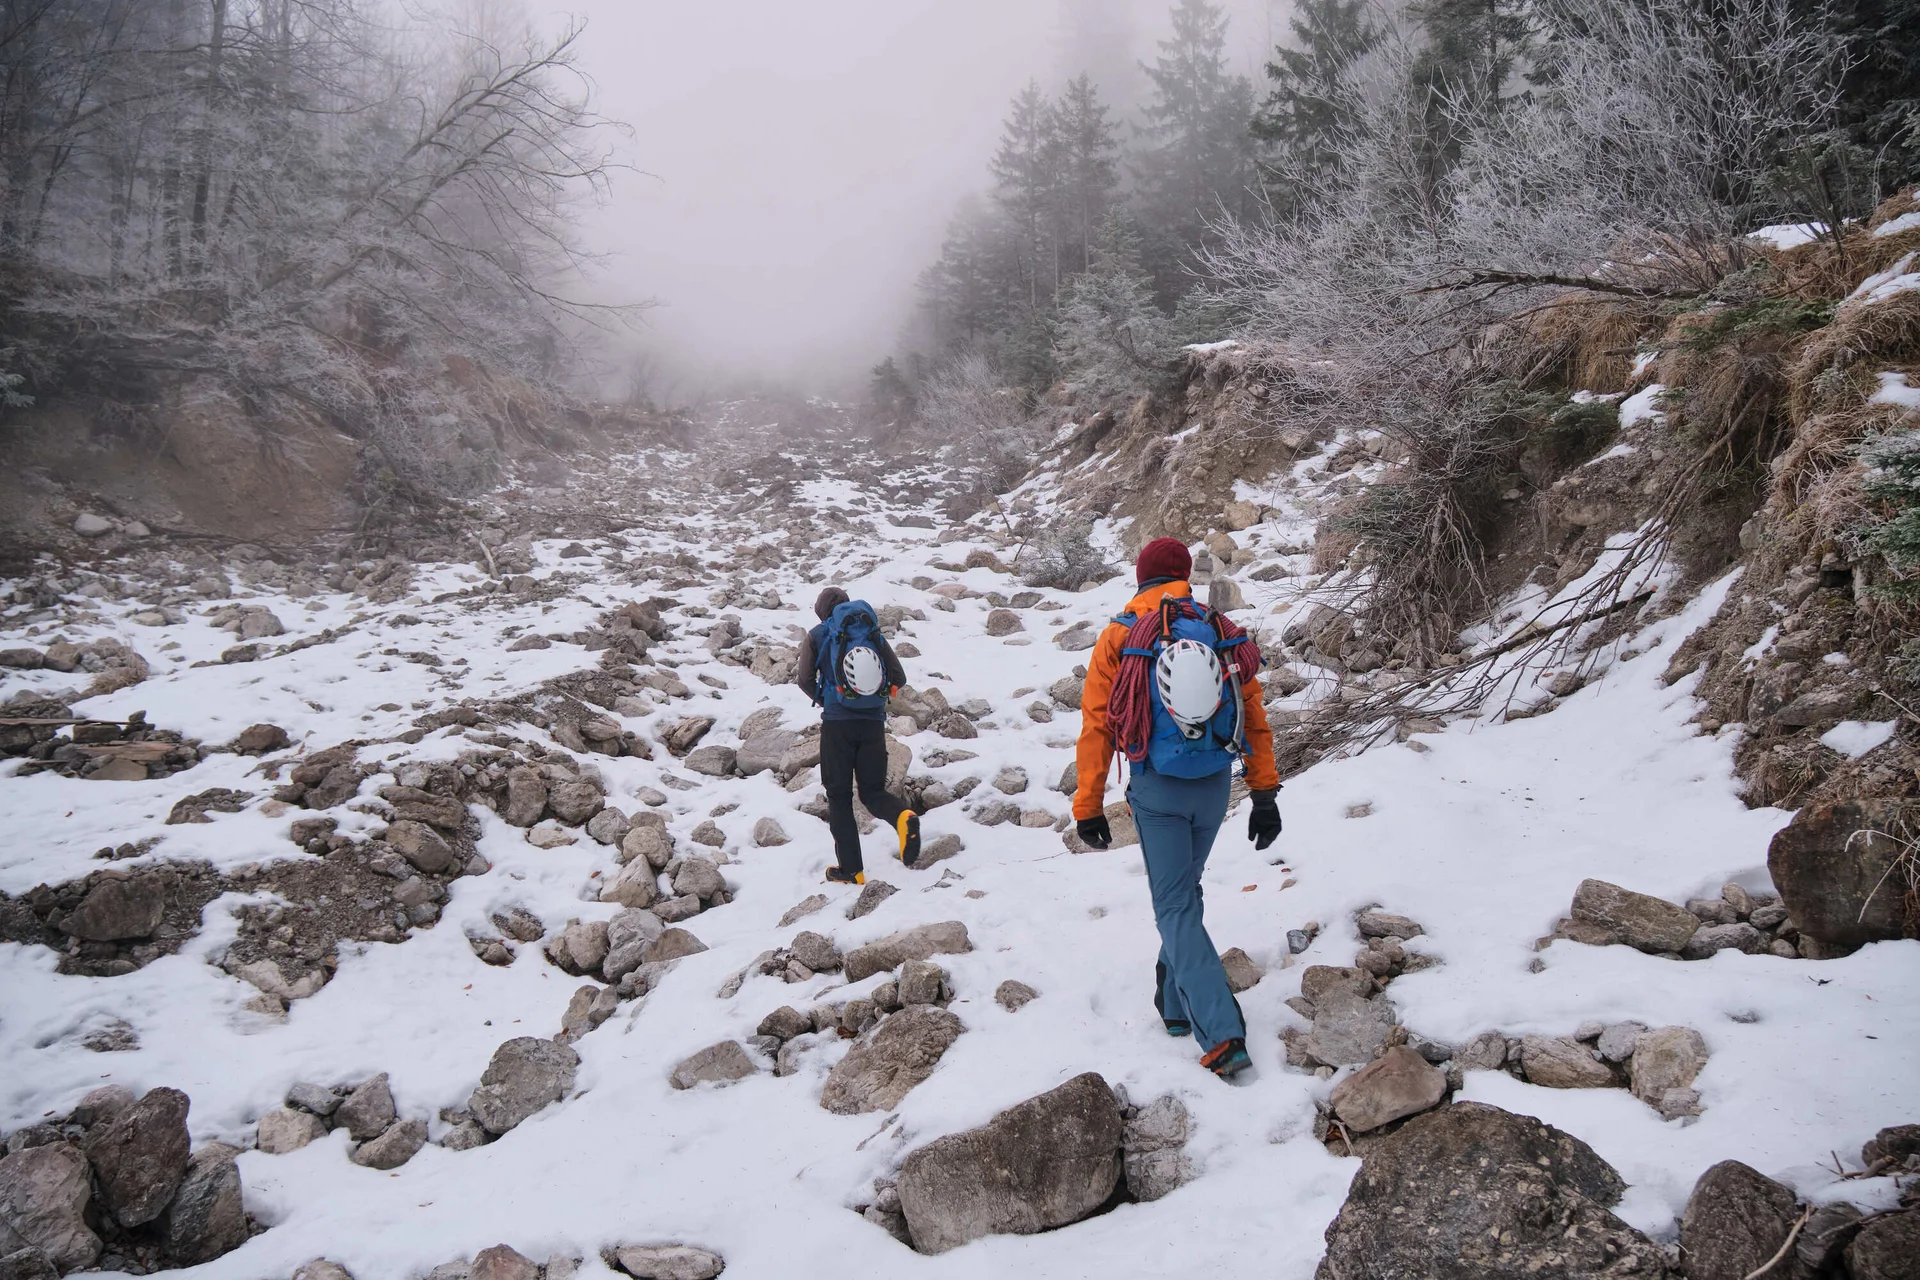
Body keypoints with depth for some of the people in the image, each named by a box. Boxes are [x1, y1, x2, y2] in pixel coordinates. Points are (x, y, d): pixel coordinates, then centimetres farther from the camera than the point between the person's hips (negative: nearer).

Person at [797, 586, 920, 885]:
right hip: (873, 723, 3)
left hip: (837, 724, -2)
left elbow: (805, 680, -5)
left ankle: (850, 869, 6)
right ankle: (902, 816, -23)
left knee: (839, 796, 9)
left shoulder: (817, 636, 3)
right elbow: (898, 678, 5)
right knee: (873, 792, 11)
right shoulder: (873, 633, 11)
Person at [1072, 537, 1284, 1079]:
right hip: (1215, 788, 4)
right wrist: (1265, 795, 7)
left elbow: (1095, 726, -6)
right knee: (1185, 889, 23)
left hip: (1157, 791, -4)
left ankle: (1222, 1034, -12)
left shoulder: (1119, 637, -5)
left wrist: (1088, 806, 0)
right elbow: (1255, 719, 3)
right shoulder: (1224, 633, 4)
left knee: (1176, 906, -1)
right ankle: (1176, 1003, 33)